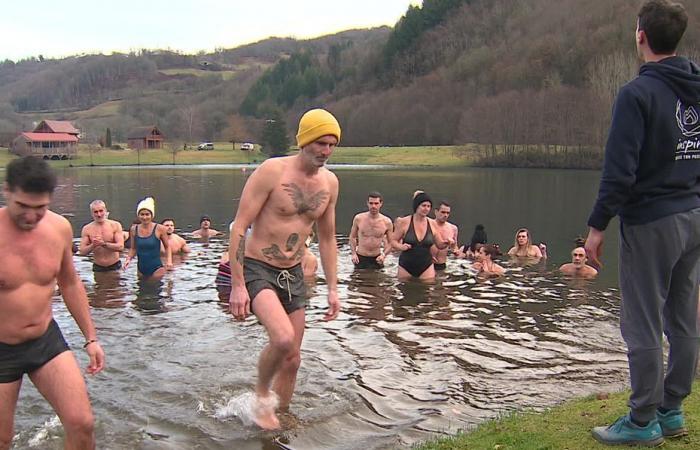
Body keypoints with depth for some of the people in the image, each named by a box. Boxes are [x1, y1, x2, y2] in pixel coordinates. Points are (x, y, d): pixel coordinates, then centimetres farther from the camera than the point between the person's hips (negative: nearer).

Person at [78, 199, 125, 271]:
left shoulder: (115, 225, -3)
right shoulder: (87, 229, 0)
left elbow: (120, 247, -12)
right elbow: (82, 252, -3)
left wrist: (104, 244, -21)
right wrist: (93, 245, -21)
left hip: (115, 267, -1)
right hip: (98, 268, 1)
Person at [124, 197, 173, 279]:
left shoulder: (159, 229, -9)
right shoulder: (134, 229, 0)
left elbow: (167, 247, 3)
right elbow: (133, 249, 12)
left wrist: (169, 261, -11)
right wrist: (129, 259, -6)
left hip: (156, 269, -3)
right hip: (141, 269, 4)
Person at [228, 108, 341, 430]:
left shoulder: (329, 182, 4)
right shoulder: (272, 171, -16)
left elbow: (327, 239, 14)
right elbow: (239, 227, -16)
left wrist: (332, 289, 11)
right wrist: (237, 285, -21)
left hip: (293, 274, 6)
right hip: (257, 270, -6)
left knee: (292, 359, 11)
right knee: (284, 339, -28)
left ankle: (280, 416, 32)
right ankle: (261, 393, 1)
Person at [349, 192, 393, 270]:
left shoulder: (387, 222, -5)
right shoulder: (358, 219, -5)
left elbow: (390, 242, 6)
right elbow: (352, 237, 9)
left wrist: (384, 255, -10)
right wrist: (353, 253, -3)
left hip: (376, 259, 0)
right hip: (360, 258, 0)